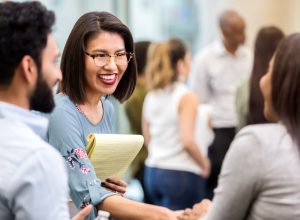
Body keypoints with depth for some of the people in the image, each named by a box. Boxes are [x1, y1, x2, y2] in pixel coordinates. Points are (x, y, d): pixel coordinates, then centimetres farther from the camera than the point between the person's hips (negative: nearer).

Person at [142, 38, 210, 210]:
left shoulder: (150, 97, 7)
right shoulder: (187, 97, -12)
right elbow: (188, 141, -19)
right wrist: (204, 164, -5)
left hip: (153, 171, 7)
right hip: (181, 174, -7)